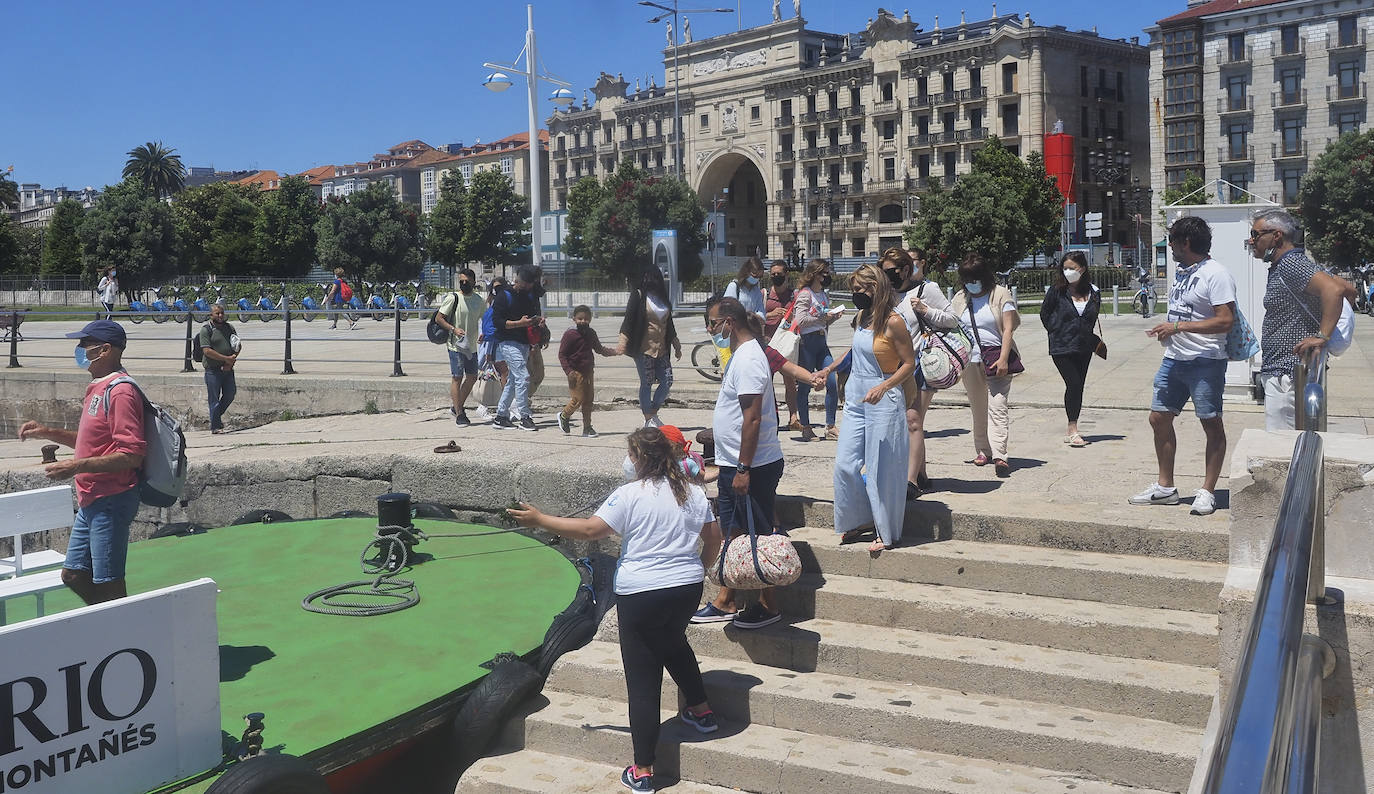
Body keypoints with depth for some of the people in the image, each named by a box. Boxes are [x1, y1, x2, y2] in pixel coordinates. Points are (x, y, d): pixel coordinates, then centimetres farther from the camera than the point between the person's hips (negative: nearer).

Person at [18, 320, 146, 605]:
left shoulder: (120, 392, -18)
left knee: (109, 586, -4)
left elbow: (131, 455, -24)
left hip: (112, 502, -11)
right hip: (91, 502, 11)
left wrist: (77, 467, -24)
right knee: (74, 576, 16)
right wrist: (48, 432, 16)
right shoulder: (98, 388, 14)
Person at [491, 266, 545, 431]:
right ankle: (525, 418, -10)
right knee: (523, 377, -15)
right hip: (509, 343, -8)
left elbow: (534, 315, 25)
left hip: (524, 343, 8)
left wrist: (538, 322, 1)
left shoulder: (530, 297, 14)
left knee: (513, 380, 9)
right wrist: (519, 323, -21)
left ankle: (501, 417, 16)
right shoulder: (504, 296, -8)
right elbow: (496, 321, -13)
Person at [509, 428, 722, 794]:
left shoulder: (629, 495, -13)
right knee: (672, 641, 37)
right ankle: (701, 711, 47)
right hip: (687, 588, 6)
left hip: (640, 593, -6)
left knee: (643, 681, 0)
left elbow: (591, 530, -16)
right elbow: (713, 537, 11)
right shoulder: (694, 493, 4)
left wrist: (540, 520, -7)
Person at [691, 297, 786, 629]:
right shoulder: (739, 354, 13)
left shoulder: (748, 359, -19)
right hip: (733, 465, 10)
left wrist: (743, 469, -25)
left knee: (757, 536, 1)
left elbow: (753, 418, -24)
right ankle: (724, 603, 24)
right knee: (733, 533, 15)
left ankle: (768, 606, 13)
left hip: (753, 466, -10)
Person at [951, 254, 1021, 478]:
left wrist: (1003, 359, -16)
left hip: (997, 358, -4)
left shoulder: (1000, 294, -1)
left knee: (997, 406, -14)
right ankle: (982, 449, 25)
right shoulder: (960, 299, 11)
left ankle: (999, 455, -22)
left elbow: (1008, 329, -7)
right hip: (970, 360, 5)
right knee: (978, 408, 12)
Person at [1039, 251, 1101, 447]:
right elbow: (1045, 314, 6)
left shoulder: (1093, 293, 3)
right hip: (1062, 348, -4)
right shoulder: (1057, 291, -5)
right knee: (1073, 384, -14)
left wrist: (1091, 339, 13)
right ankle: (1072, 431, -10)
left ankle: (1071, 431, 16)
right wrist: (1056, 332, 6)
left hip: (1084, 348, 4)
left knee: (1078, 387, 7)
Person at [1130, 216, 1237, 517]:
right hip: (1174, 358, 9)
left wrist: (1178, 327, -21)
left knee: (1211, 425, 2)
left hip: (1205, 362, -9)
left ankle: (1207, 492, 10)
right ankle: (1165, 487, 19)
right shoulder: (1181, 271, 13)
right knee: (1159, 418, 9)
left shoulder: (1216, 274, -14)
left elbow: (1225, 321, -22)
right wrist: (1165, 330, 9)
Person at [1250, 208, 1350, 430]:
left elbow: (1335, 289, -31)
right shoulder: (1281, 267, 17)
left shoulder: (1291, 264, -15)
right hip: (1280, 372, 11)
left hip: (1286, 375, -11)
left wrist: (1323, 336, -30)